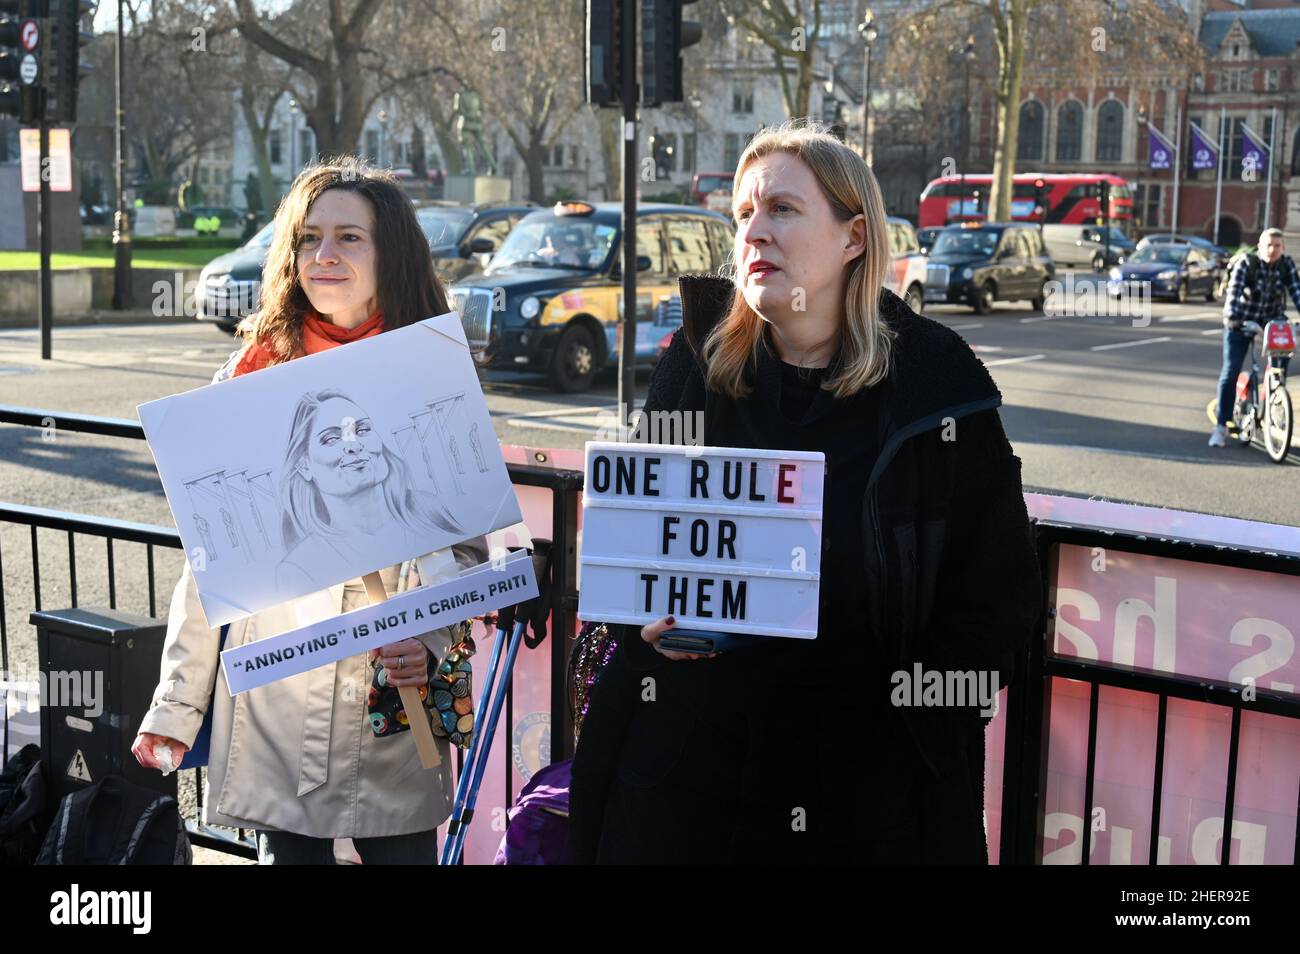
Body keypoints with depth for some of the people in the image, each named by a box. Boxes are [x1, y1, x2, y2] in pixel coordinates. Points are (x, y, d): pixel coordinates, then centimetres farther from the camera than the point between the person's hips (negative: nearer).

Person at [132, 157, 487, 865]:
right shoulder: (253, 376, 3)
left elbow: (467, 544, 4)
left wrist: (432, 636, -15)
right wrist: (175, 705, 2)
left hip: (395, 694, 0)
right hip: (272, 695, 0)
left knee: (403, 853, 6)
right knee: (288, 850, 6)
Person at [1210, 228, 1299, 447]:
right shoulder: (1246, 263, -17)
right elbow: (1234, 293, -28)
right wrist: (1234, 318, -43)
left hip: (1271, 321, 3)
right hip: (1240, 323, -3)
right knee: (1230, 372, -7)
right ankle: (1221, 426, -1)